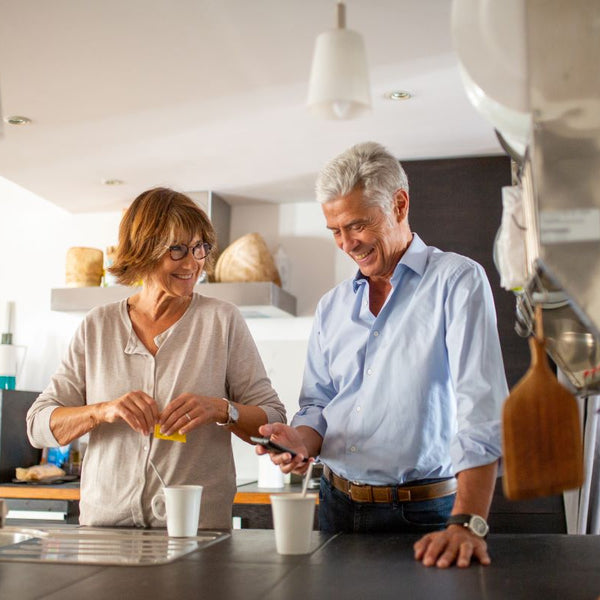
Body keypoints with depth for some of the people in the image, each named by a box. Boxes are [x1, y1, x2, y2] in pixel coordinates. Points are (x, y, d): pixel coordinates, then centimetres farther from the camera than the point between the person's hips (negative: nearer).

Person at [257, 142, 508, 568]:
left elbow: (481, 409, -19)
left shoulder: (457, 281, -9)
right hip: (338, 506, 6)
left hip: (421, 515, -5)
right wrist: (302, 441, -10)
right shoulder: (332, 305, 10)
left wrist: (467, 524, -28)